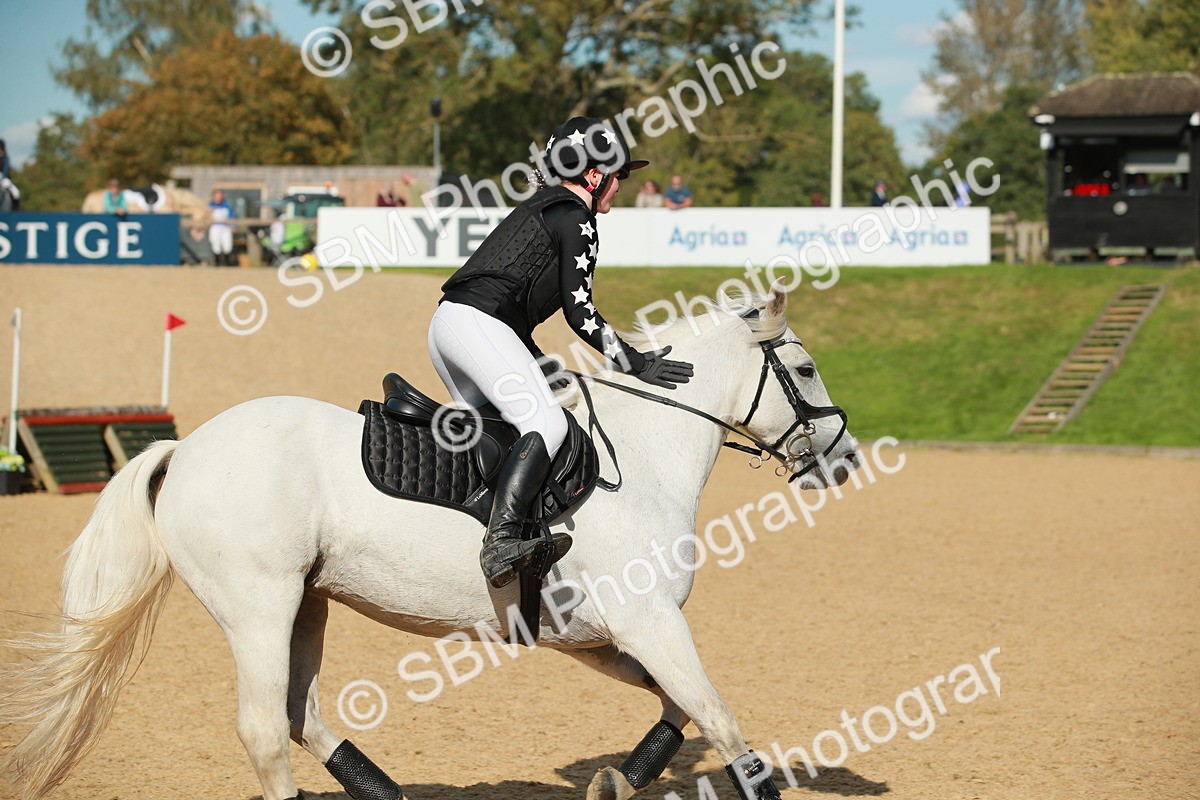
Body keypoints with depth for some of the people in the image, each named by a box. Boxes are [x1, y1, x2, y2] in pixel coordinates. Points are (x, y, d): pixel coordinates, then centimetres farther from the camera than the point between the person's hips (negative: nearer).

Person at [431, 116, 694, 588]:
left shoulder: (539, 208, 28)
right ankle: (500, 543, -39)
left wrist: (544, 369, 30)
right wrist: (636, 364, -2)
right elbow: (579, 312, -7)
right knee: (547, 425, -23)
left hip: (446, 321, 11)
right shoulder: (576, 218, -1)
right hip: (479, 324, -10)